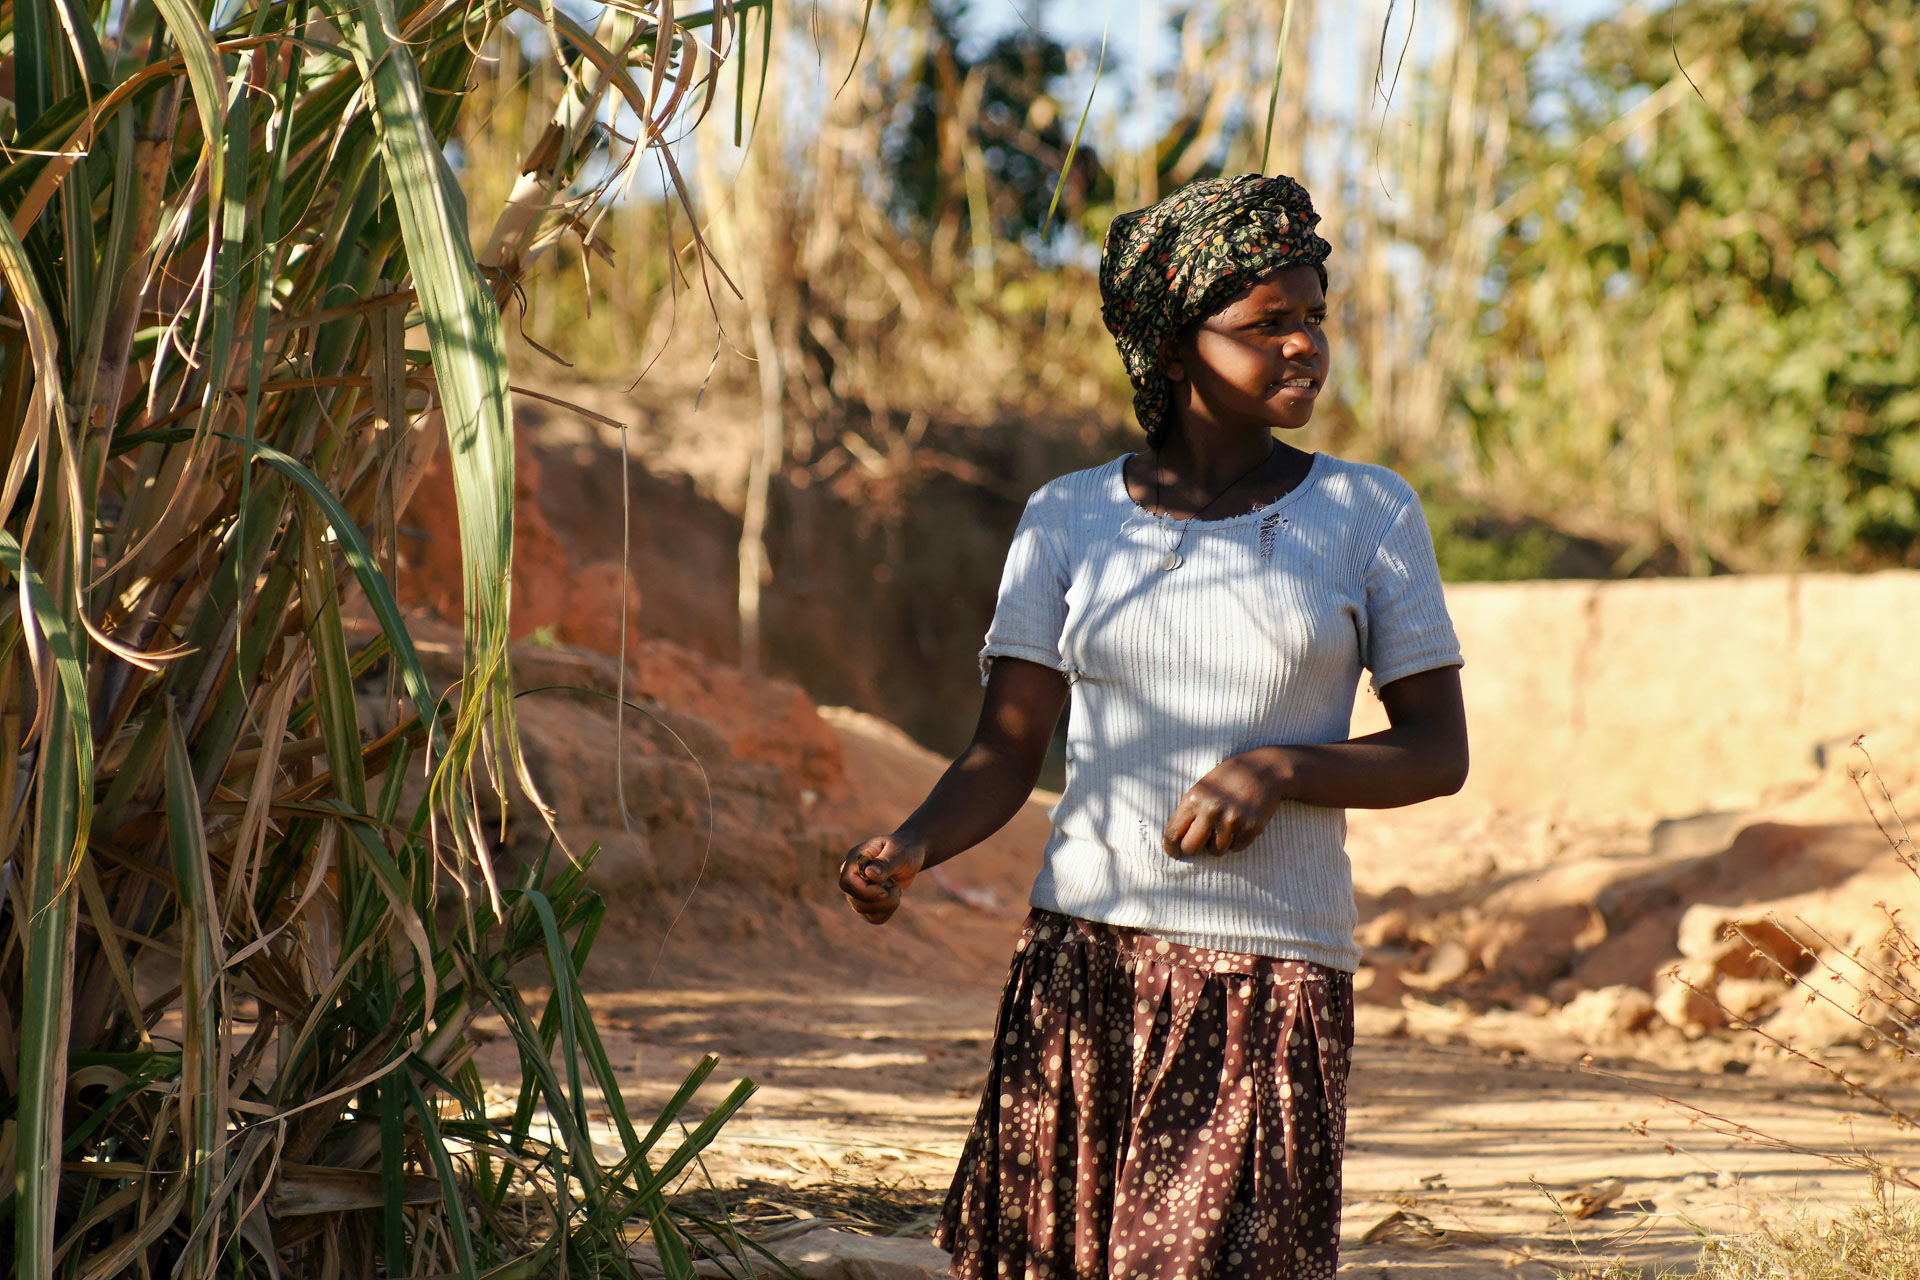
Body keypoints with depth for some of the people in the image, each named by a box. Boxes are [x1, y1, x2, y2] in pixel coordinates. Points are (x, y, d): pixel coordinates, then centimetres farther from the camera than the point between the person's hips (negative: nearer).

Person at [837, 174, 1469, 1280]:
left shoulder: (1368, 516, 5)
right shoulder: (1069, 521, 7)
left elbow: (1440, 753, 5)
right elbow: (1007, 752, 4)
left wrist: (1279, 770, -13)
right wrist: (912, 850, -16)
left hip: (1278, 973, -1)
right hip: (1084, 953, 1)